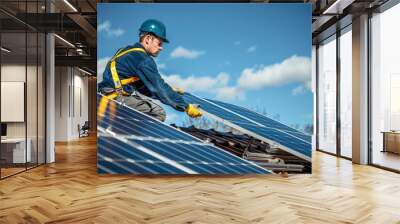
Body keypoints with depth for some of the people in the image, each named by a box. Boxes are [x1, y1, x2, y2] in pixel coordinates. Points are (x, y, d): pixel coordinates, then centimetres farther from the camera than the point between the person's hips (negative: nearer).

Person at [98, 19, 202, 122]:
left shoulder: (127, 51, 19)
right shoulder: (143, 59, -11)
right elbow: (159, 87, -14)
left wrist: (171, 91, 23)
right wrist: (186, 107, -10)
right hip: (118, 96, -10)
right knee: (159, 114, -13)